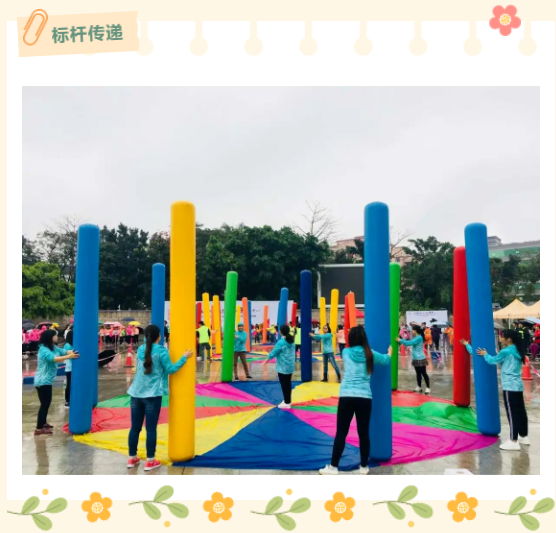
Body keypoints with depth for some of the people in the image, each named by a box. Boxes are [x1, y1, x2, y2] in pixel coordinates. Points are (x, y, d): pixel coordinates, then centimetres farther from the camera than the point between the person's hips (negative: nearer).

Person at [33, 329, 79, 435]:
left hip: (47, 380, 10)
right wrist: (69, 357, -42)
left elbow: (64, 351, 1)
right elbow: (54, 358, -36)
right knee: (45, 404, -5)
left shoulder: (53, 348, 9)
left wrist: (74, 352, -17)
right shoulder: (43, 350, -21)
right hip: (42, 381, -10)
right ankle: (39, 429, 1)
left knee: (46, 403, 20)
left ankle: (43, 423, 35)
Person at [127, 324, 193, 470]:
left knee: (135, 427, 13)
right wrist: (184, 358, -1)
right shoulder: (161, 350, -9)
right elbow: (170, 369, -8)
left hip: (136, 393, 5)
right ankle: (150, 461, 9)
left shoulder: (141, 349, 9)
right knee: (151, 428, 2)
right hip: (152, 394, -5)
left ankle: (132, 458, 24)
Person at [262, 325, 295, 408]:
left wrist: (266, 360, 1)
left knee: (284, 384, 2)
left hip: (283, 367, -8)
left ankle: (287, 403, 8)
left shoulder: (281, 342, -18)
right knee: (288, 383, 16)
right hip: (290, 366, 8)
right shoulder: (291, 341, 4)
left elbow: (274, 353, -13)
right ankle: (288, 401, 26)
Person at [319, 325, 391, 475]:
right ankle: (363, 467, 21)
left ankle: (333, 466, 9)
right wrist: (390, 351, 41)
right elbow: (386, 359, 18)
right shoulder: (370, 354, 4)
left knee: (341, 432, 4)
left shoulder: (346, 352, 6)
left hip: (346, 396, 0)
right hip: (365, 397, 0)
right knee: (363, 433, 10)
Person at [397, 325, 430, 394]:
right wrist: (401, 341, 3)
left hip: (420, 359, -10)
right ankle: (419, 387, 24)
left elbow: (410, 343, -25)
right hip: (416, 359, 10)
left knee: (423, 373, -3)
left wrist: (401, 340, -19)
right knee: (418, 373, 15)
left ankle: (428, 388, 3)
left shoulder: (419, 338, -19)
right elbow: (410, 343, 14)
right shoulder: (415, 338, 12)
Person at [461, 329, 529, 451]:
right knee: (520, 411, 15)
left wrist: (485, 355, 13)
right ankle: (524, 436, 25)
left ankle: (513, 441, -2)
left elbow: (493, 360, -5)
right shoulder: (517, 351, 11)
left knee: (512, 413, -5)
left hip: (510, 387, -9)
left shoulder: (506, 352, -16)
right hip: (518, 385, 9)